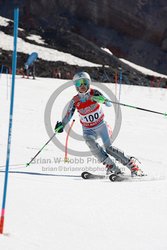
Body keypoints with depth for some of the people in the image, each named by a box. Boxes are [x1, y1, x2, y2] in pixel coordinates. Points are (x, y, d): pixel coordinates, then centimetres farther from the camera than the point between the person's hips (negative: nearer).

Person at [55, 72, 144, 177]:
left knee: (109, 148, -19)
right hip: (88, 130, 1)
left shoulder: (94, 93, -11)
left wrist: (103, 100, -39)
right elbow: (68, 115, 3)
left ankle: (132, 165, -7)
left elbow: (109, 104, -18)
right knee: (91, 142, -31)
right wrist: (61, 125, -14)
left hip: (101, 125, -1)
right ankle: (111, 166, -29)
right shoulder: (75, 101, -6)